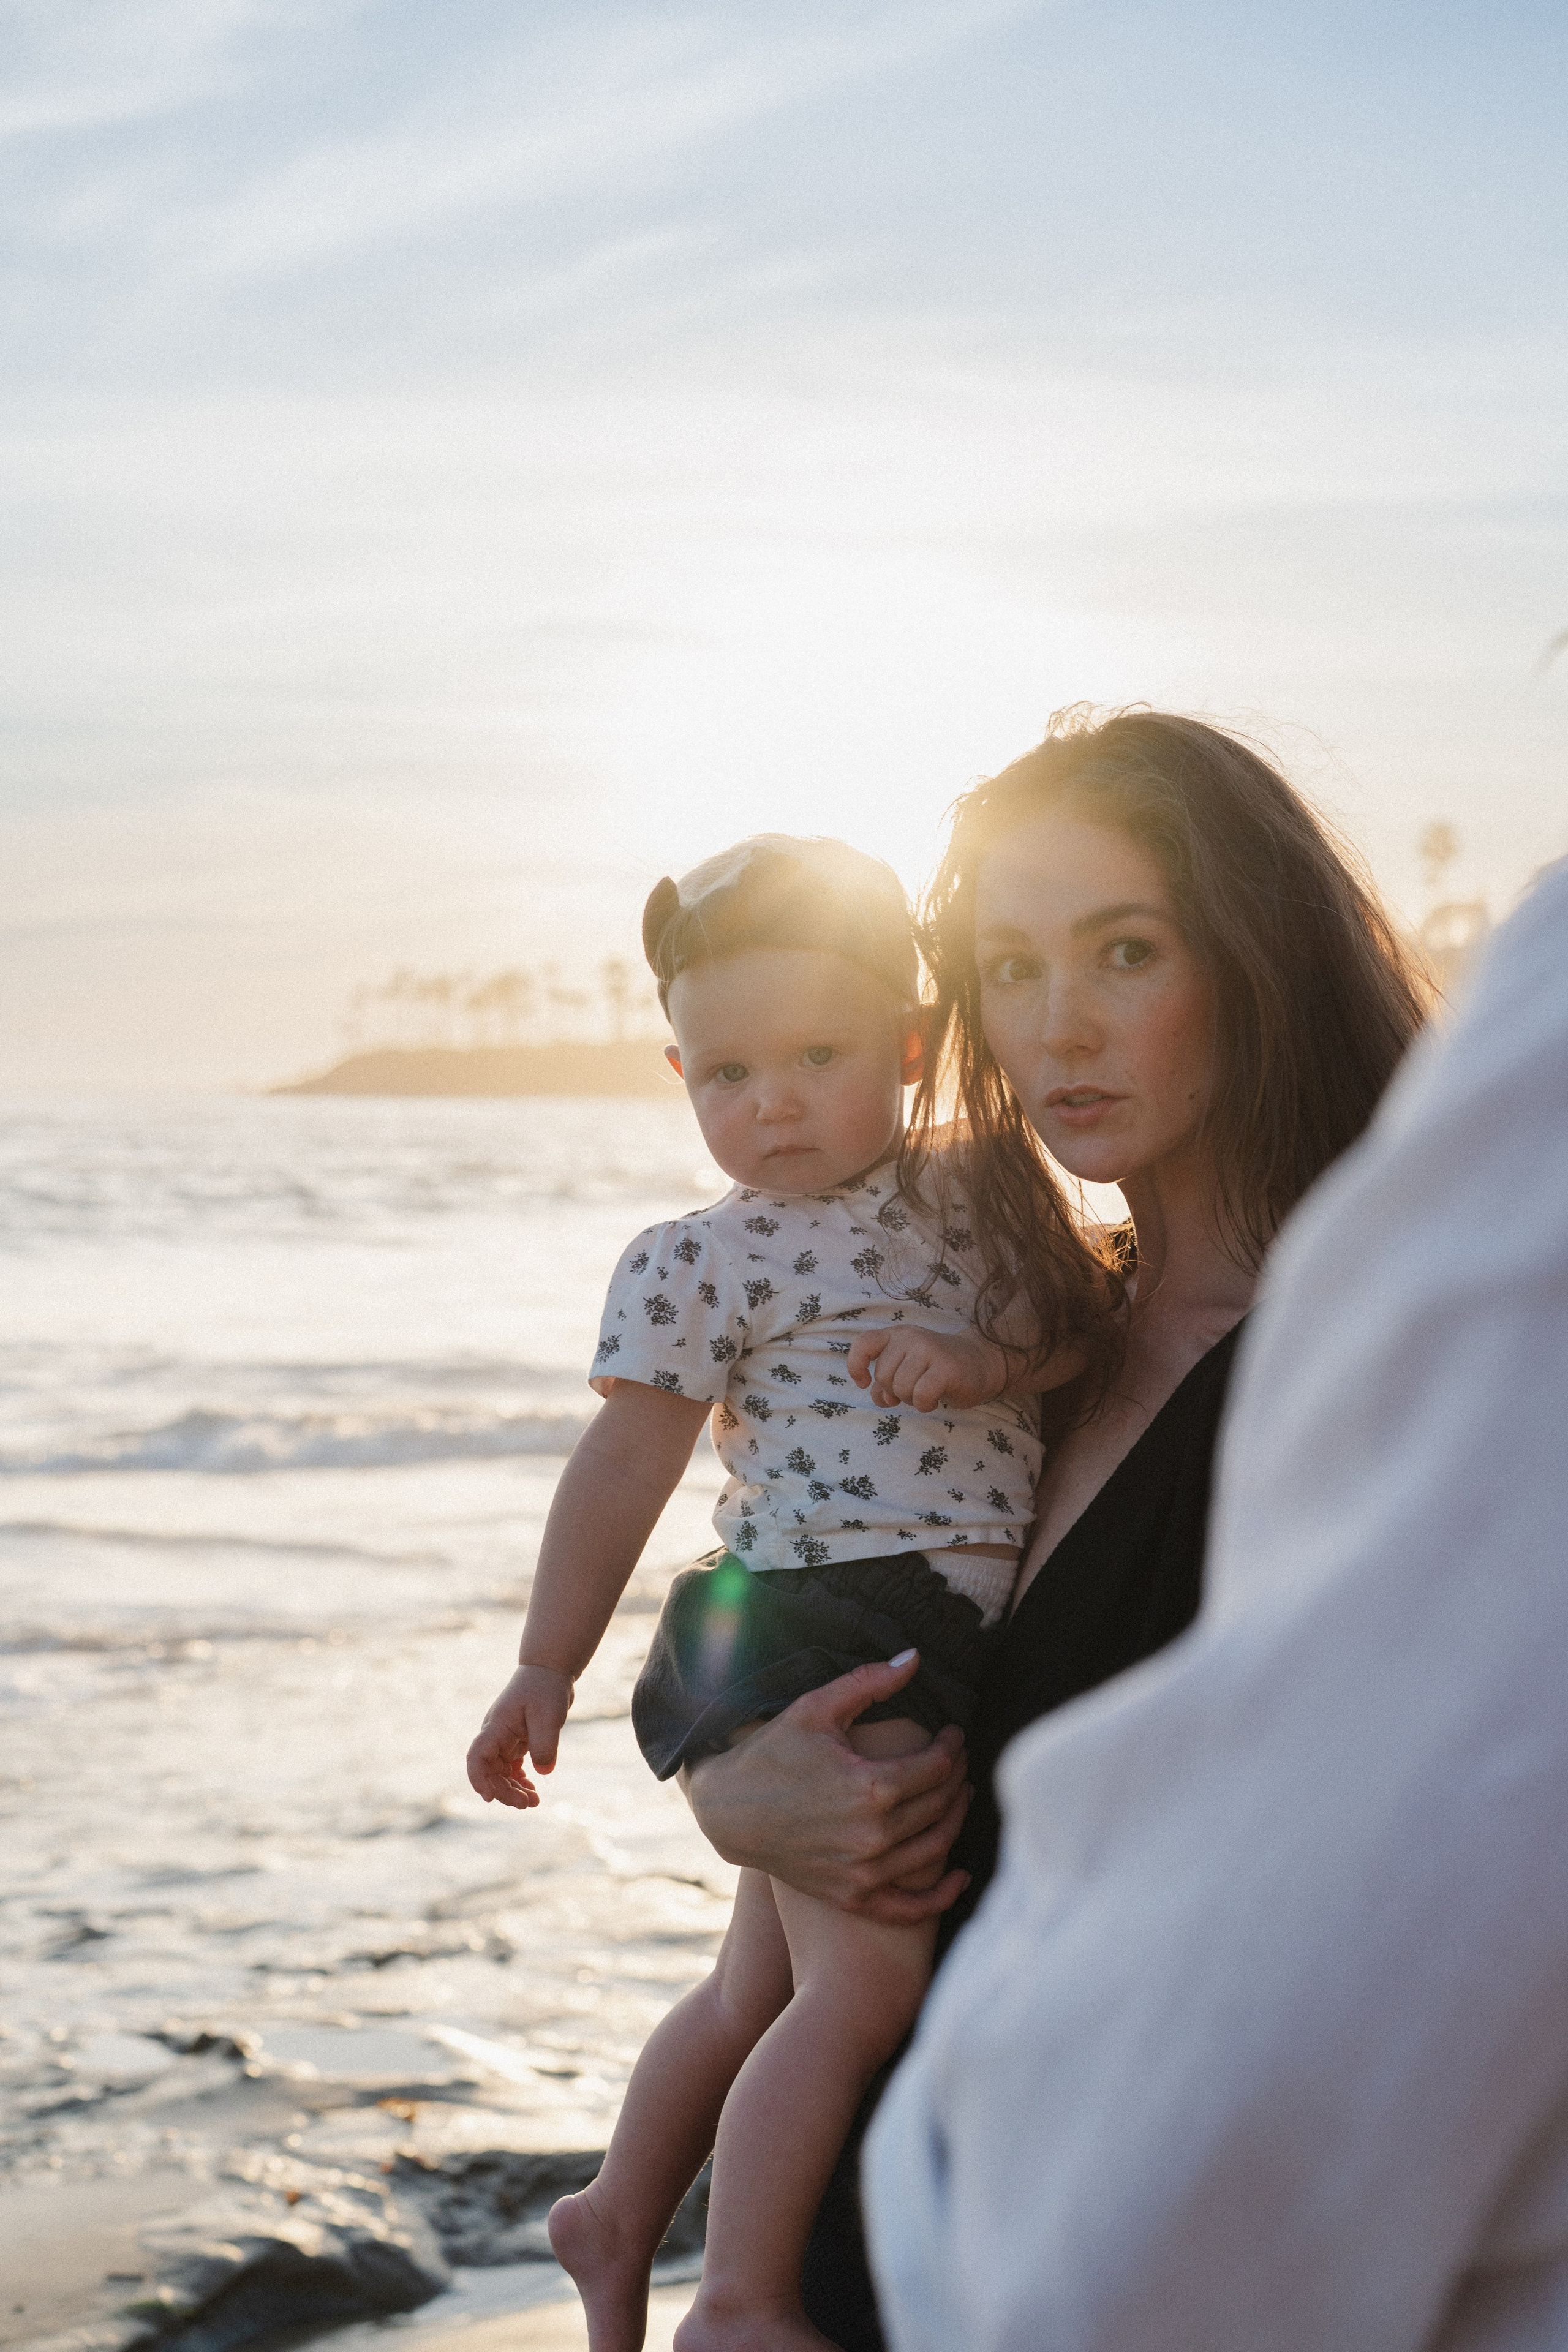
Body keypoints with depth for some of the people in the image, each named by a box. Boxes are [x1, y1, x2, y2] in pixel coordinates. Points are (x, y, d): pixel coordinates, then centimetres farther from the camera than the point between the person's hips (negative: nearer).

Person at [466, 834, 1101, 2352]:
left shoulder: (975, 1195, 8)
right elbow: (624, 1463, -4)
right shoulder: (701, 1264, -7)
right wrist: (547, 1670, 0)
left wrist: (995, 1361, -15)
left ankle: (618, 2219, 39)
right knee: (865, 1984, -17)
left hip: (946, 1654, 7)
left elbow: (1087, 1316, 7)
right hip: (815, 1642, -6)